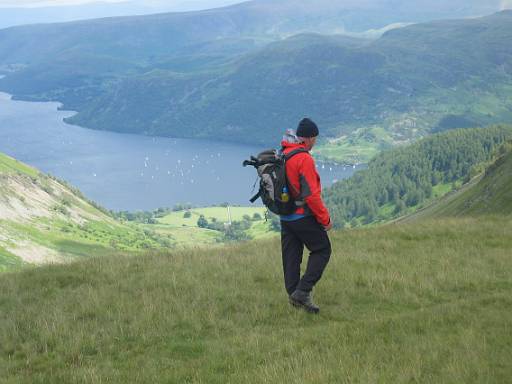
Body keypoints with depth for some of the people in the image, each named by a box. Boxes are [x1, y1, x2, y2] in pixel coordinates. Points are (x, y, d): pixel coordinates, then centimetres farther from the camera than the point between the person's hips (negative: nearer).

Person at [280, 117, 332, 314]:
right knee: (322, 250, 4)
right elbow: (311, 194, -21)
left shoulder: (281, 155, 7)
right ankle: (303, 291, -5)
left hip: (285, 216, 8)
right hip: (304, 216, -8)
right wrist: (325, 218, -12)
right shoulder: (304, 159, -20)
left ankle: (293, 294, 15)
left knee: (291, 256, 12)